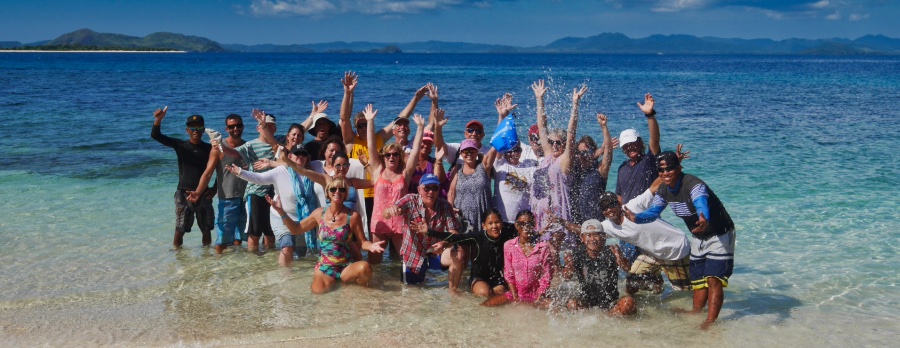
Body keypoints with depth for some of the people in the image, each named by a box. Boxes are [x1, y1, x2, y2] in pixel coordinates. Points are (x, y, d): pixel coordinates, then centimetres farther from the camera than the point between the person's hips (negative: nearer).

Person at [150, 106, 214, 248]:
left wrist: (215, 188, -2)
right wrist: (158, 120, -31)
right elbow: (156, 136, -12)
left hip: (203, 194, 2)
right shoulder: (180, 145, -1)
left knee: (206, 230, 8)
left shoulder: (209, 149, 2)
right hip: (184, 194, -1)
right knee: (179, 230, -2)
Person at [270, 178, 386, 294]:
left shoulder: (353, 215, -7)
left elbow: (363, 241, -2)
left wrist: (371, 246, -26)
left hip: (345, 267, -1)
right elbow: (295, 229, 12)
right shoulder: (320, 213, 1)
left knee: (365, 267, -33)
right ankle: (333, 280, 8)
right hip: (324, 266, 1)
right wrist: (280, 211, 2)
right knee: (318, 289, -29)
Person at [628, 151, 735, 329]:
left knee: (714, 279, -15)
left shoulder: (694, 185, -32)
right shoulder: (664, 191, -7)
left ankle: (711, 321, -13)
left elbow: (702, 206, -51)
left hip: (719, 234, -8)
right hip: (699, 237, 8)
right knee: (698, 279, 17)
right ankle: (696, 312, 31)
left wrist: (704, 220, -74)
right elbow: (653, 212, -1)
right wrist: (636, 217, -22)